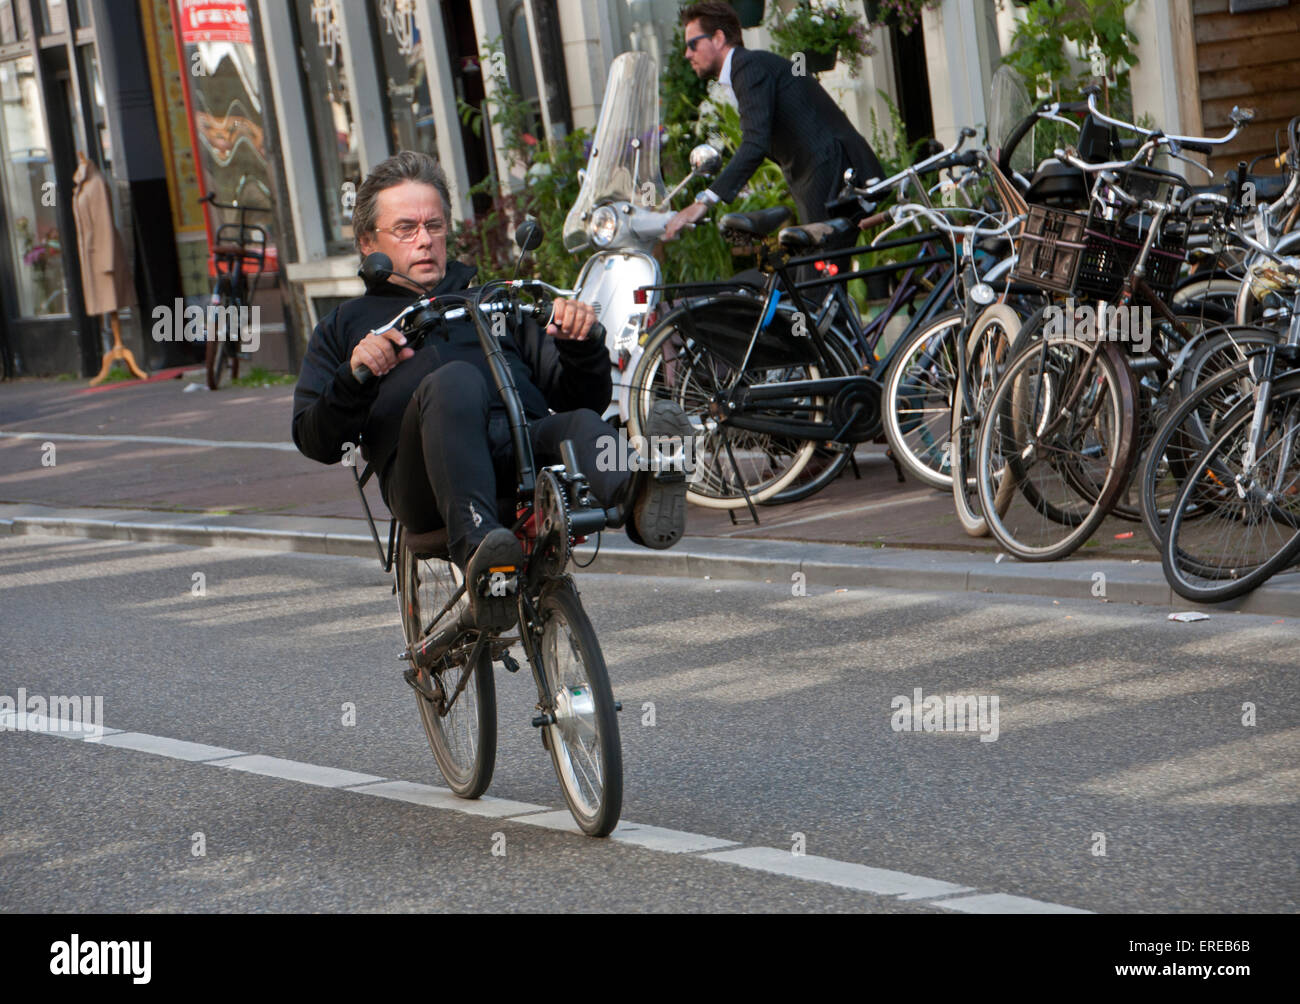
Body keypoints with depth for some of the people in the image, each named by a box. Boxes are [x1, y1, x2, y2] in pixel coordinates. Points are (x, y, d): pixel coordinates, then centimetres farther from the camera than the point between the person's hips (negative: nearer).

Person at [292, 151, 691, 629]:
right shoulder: (347, 326, 32)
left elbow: (583, 398, 28)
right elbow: (316, 442, 15)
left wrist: (582, 345, 6)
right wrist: (355, 376, -5)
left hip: (525, 444, 3)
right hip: (425, 479, -2)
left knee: (581, 425, -33)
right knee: (455, 382, -36)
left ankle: (636, 499, -68)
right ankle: (478, 548, -59)